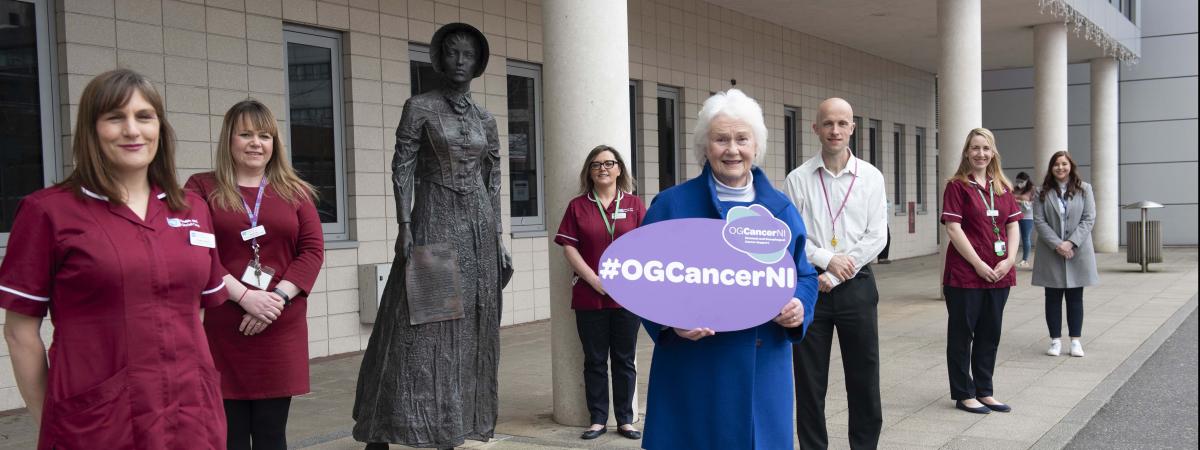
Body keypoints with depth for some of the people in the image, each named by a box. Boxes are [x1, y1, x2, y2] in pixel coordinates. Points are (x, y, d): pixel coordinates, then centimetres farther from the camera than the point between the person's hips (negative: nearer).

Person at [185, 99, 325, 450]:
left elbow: (313, 250, 3)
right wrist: (244, 296, -16)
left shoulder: (294, 192, 12)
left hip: (281, 330, 2)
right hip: (221, 330, -2)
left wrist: (279, 297, -12)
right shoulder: (202, 188, 5)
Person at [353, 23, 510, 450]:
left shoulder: (485, 120, 12)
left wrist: (499, 241, 9)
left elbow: (493, 183, 13)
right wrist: (404, 227, -16)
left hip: (478, 228, 5)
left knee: (470, 331, 5)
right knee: (420, 330, -8)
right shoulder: (419, 107, -1)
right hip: (433, 224, -5)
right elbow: (402, 168, -6)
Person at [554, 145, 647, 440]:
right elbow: (569, 248, -1)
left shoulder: (634, 205, 5)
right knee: (594, 360, 7)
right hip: (589, 297, 0)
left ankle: (625, 420, 16)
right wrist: (596, 281, -10)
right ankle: (598, 419, 16)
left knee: (624, 360, 7)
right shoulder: (577, 206, 4)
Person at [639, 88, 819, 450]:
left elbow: (804, 275, 13)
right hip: (695, 371, -3)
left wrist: (799, 306, -9)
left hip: (763, 370, 3)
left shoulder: (780, 209, 8)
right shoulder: (671, 206, -3)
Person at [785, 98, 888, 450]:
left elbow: (876, 237, -3)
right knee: (809, 380, 6)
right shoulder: (798, 179, 0)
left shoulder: (871, 177, 3)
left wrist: (836, 277, -9)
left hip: (856, 285, 1)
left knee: (864, 378, 7)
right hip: (809, 285, 0)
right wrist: (828, 259, -16)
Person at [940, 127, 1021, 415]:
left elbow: (1013, 225, 12)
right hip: (965, 273, -6)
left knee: (990, 335, 13)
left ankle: (984, 391, 24)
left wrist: (1009, 260, -3)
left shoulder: (1003, 187, 12)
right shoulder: (957, 186, -6)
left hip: (999, 274, 6)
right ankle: (963, 394, 13)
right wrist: (979, 265, -14)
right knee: (962, 334, 3)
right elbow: (953, 229, -12)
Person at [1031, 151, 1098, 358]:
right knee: (1053, 297, 4)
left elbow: (1089, 219, -3)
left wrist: (1071, 243, -15)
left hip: (1078, 252, 0)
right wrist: (1057, 244, -15)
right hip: (1051, 253, 0)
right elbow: (1039, 221, -5)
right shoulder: (1043, 192, 3)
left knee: (1075, 297, 6)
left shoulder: (1084, 189, 4)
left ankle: (1075, 340, 13)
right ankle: (1055, 340, 12)